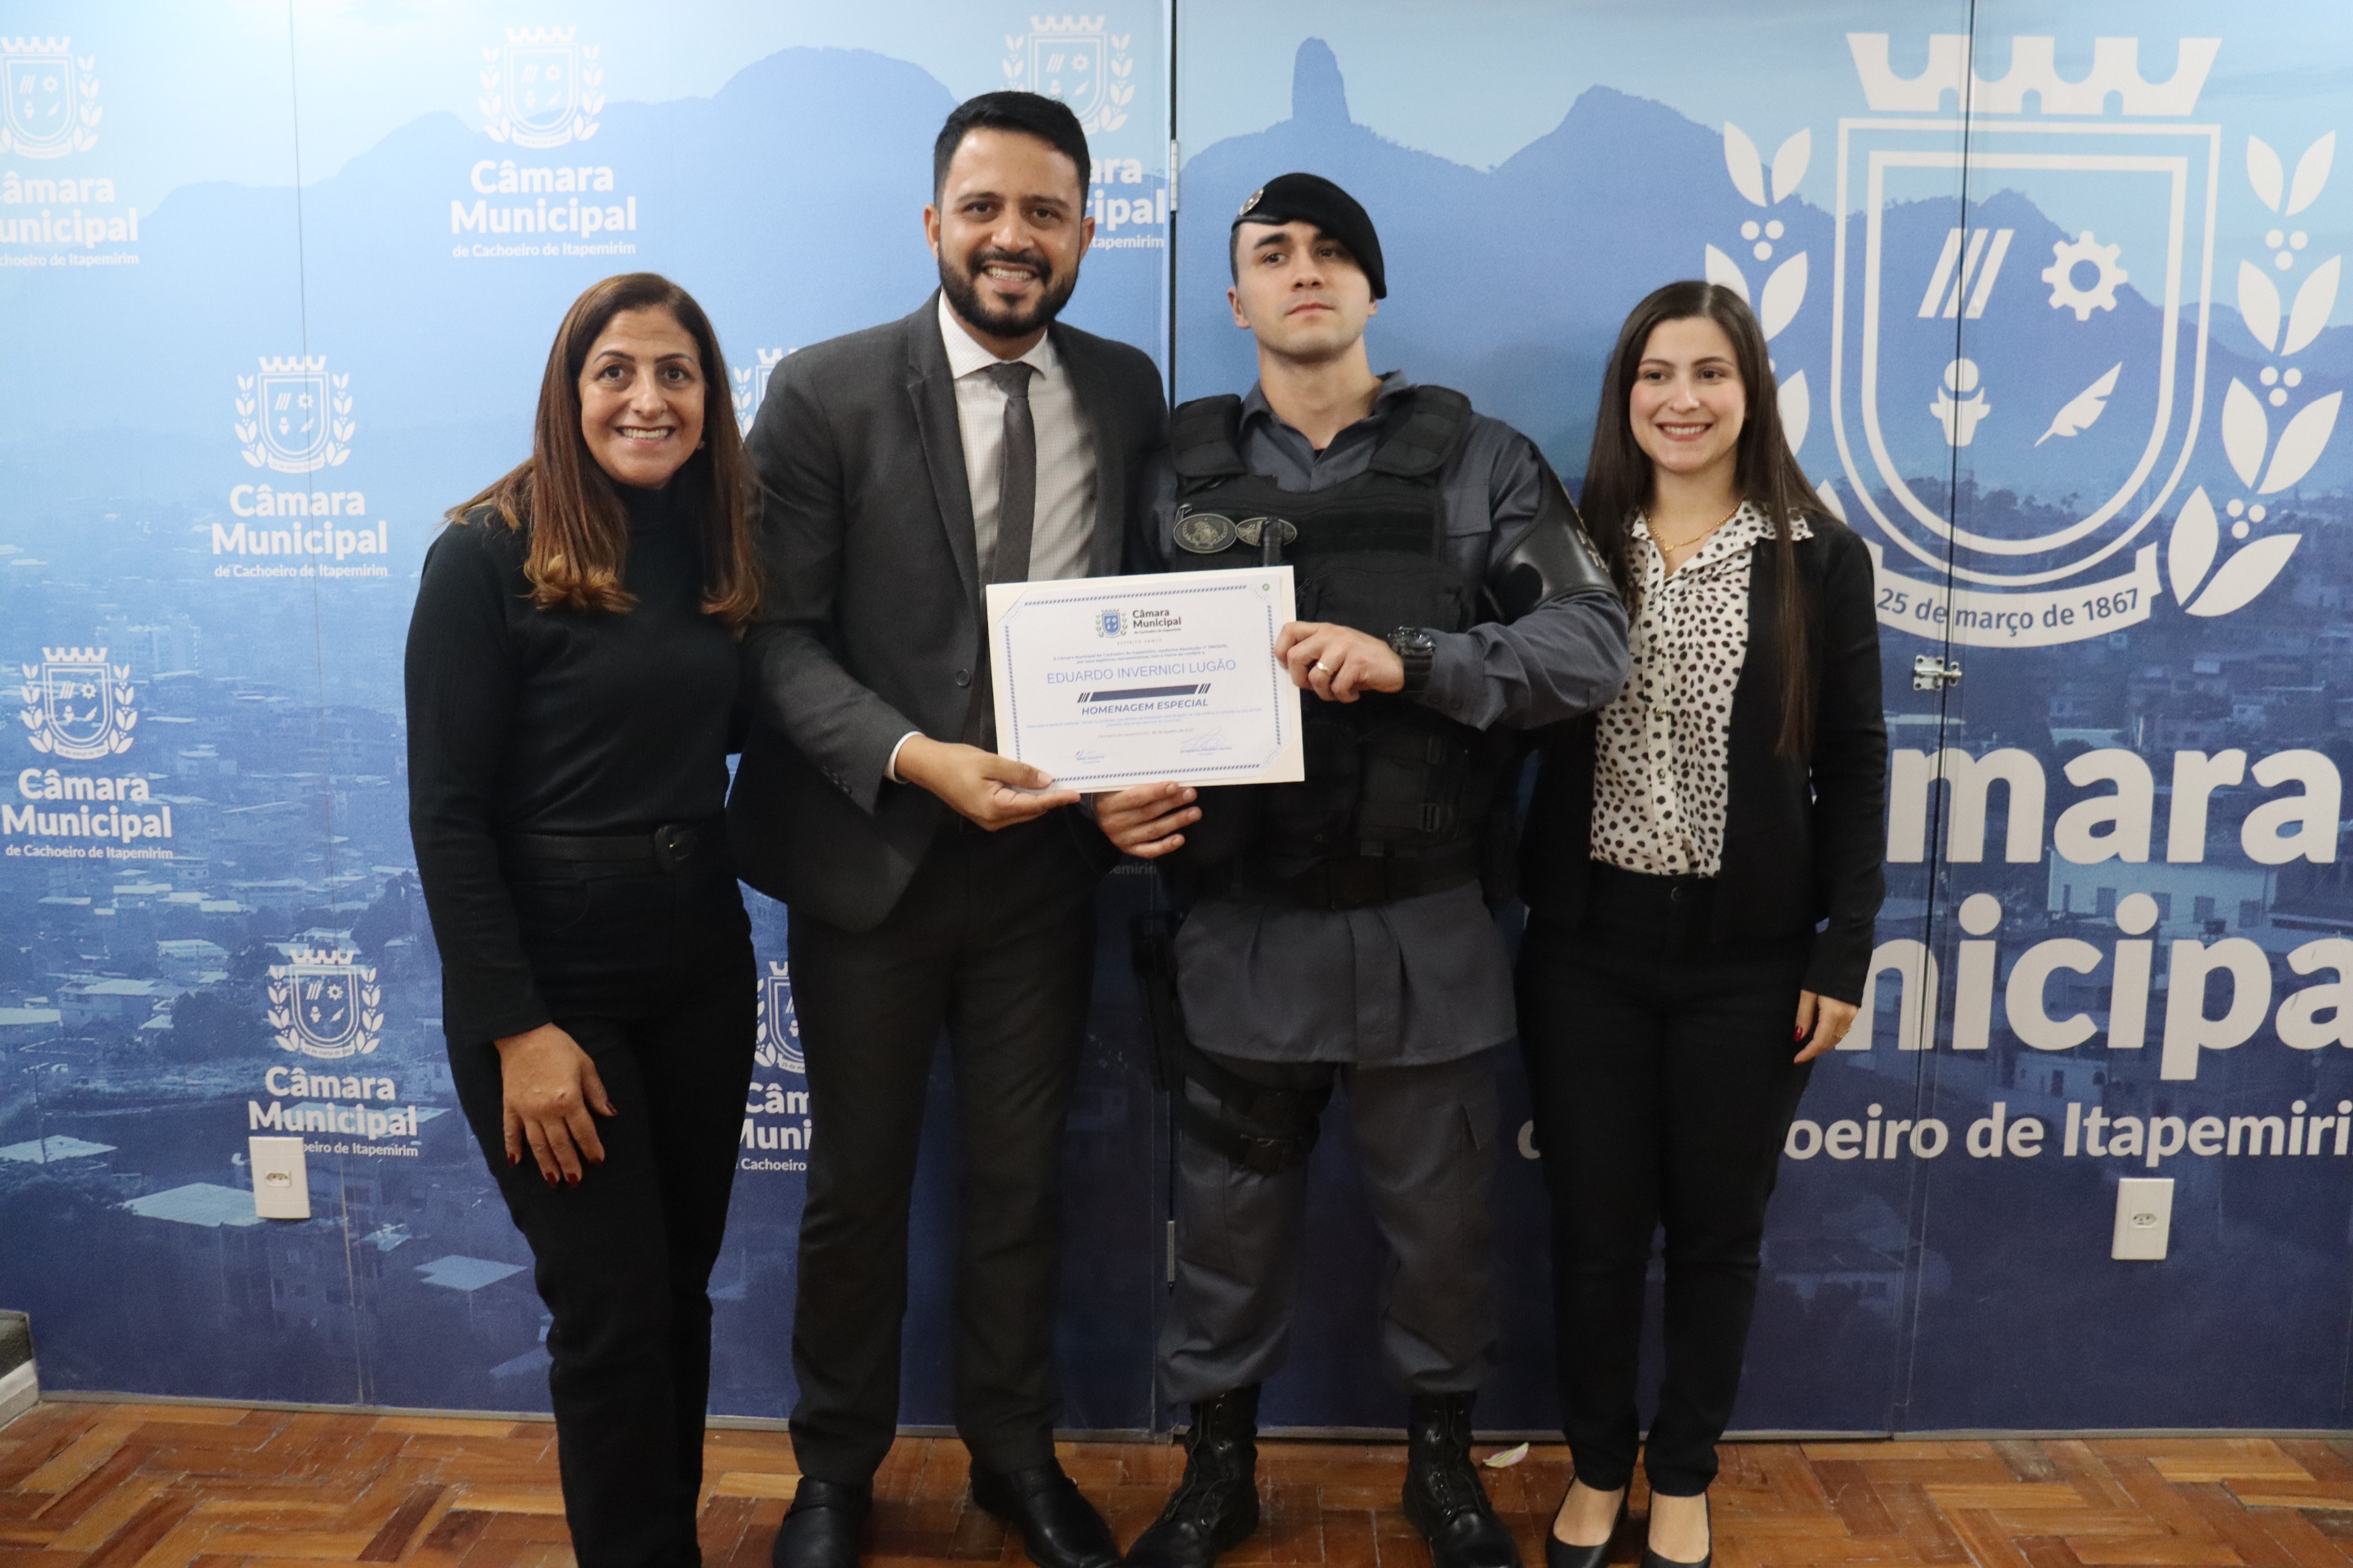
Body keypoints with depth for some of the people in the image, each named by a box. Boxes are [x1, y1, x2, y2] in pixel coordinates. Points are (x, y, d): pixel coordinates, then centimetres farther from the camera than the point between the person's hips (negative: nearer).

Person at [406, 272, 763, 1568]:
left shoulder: (716, 544, 4)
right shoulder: (488, 554, -11)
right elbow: (447, 813, -13)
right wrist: (518, 1030, -16)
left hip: (699, 962, 5)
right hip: (550, 975, -5)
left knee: (682, 1287, 16)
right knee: (612, 1310, 3)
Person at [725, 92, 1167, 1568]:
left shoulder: (1129, 392, 2)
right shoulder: (828, 392, -8)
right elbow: (780, 633, -12)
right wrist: (917, 759, -26)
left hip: (1049, 853, 3)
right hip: (874, 852, -2)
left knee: (1024, 1174, 17)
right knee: (859, 1182, 14)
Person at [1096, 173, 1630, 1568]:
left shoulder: (1480, 461, 1)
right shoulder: (1182, 472, 6)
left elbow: (1594, 643, -8)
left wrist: (1412, 660, -23)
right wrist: (1114, 792, -11)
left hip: (1426, 927, -1)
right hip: (1240, 924, 1)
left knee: (1442, 1214, 14)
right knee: (1231, 1216, 14)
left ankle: (1444, 1455, 40)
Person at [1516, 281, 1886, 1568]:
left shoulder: (1820, 559, 0)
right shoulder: (1576, 546, 2)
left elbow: (1854, 771, 0)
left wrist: (1843, 955, -3)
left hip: (1751, 958, 0)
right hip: (1588, 946, 0)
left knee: (1716, 1229, 13)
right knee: (1593, 1226, 10)